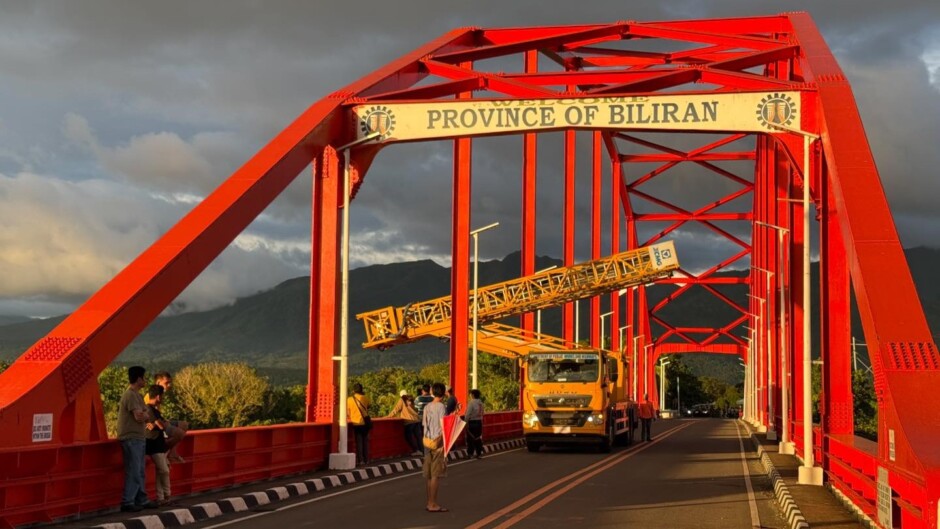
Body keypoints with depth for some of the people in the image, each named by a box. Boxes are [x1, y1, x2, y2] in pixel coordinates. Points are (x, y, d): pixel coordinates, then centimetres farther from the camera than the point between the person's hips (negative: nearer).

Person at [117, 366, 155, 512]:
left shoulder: (136, 395, 16)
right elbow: (139, 416, -21)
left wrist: (145, 415, -2)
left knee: (139, 472, 14)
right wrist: (147, 415, -1)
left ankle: (141, 500, 21)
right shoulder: (131, 395, -16)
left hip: (138, 438, 10)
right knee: (133, 472, -7)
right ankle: (127, 503, -4)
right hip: (132, 438, -10)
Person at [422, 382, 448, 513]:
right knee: (436, 475, -4)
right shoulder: (441, 407, -12)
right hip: (438, 442, -7)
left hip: (428, 442, 7)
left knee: (430, 474, 12)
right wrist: (444, 445, -11)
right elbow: (443, 427, -16)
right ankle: (433, 505, -3)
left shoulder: (427, 407, 8)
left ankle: (430, 503, 18)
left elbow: (424, 425, 11)